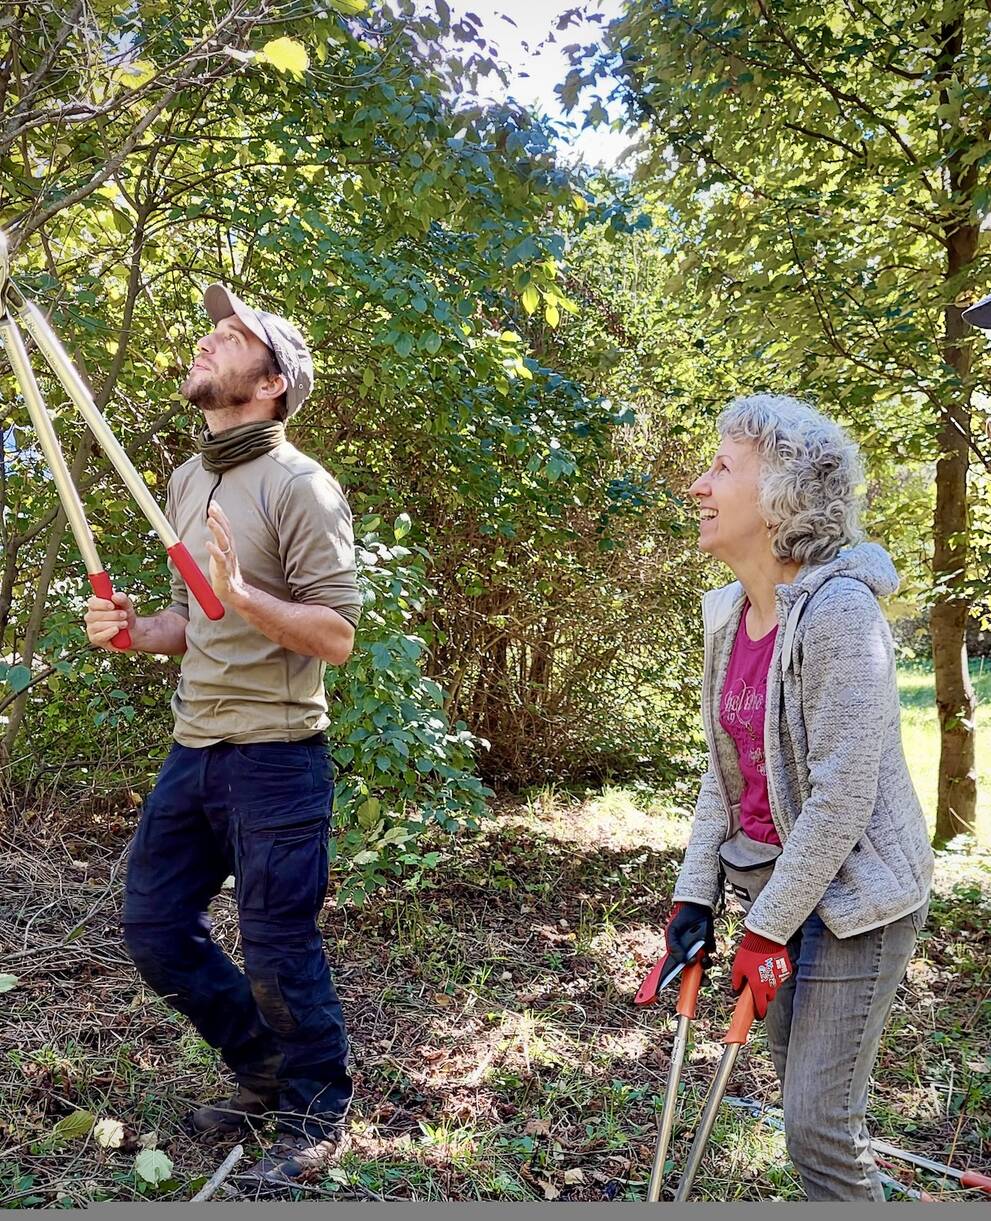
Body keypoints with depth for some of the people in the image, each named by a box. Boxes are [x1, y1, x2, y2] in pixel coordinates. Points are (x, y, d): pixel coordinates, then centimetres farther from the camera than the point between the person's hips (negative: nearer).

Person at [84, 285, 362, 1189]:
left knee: (278, 950, 2)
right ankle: (263, 1070, 36)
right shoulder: (187, 480, 13)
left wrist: (244, 595, -29)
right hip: (192, 750, 8)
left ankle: (318, 1114, 27)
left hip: (274, 758, -8)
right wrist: (132, 630, 2)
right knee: (154, 928, 14)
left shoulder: (299, 485, -12)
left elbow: (338, 636, -16)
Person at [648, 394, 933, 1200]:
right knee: (807, 1107, 16)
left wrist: (769, 931, -17)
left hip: (850, 895, -7)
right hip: (772, 886, 7)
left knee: (819, 1126, -2)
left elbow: (841, 795, -23)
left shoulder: (838, 610, -21)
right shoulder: (729, 616, 3)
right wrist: (695, 898, 3)